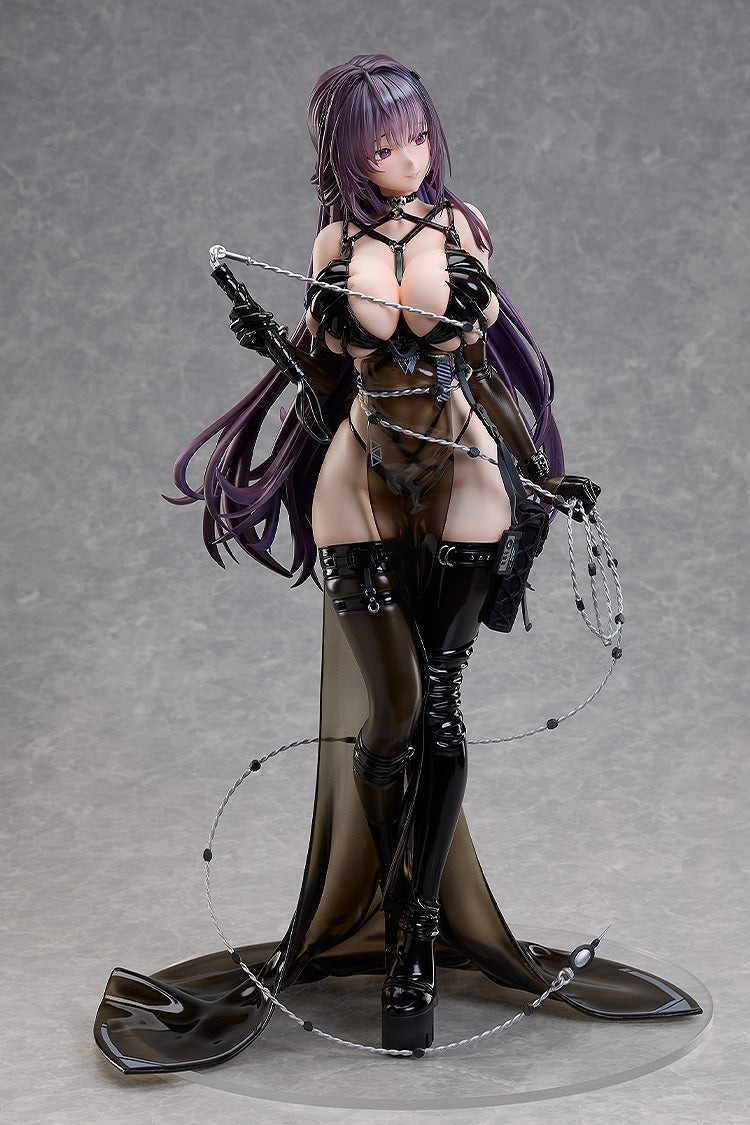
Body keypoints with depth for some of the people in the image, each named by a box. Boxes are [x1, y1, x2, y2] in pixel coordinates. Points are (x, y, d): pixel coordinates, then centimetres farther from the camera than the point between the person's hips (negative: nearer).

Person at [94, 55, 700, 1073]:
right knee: (392, 712, -5)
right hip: (363, 481, -1)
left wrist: (544, 469, 9)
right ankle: (404, 932, 14)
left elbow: (481, 359, 11)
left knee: (440, 709, -1)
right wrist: (276, 342, -11)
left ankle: (418, 937, 11)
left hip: (460, 475, 1)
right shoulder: (340, 244, 3)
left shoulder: (459, 226, 6)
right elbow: (328, 380, 8)